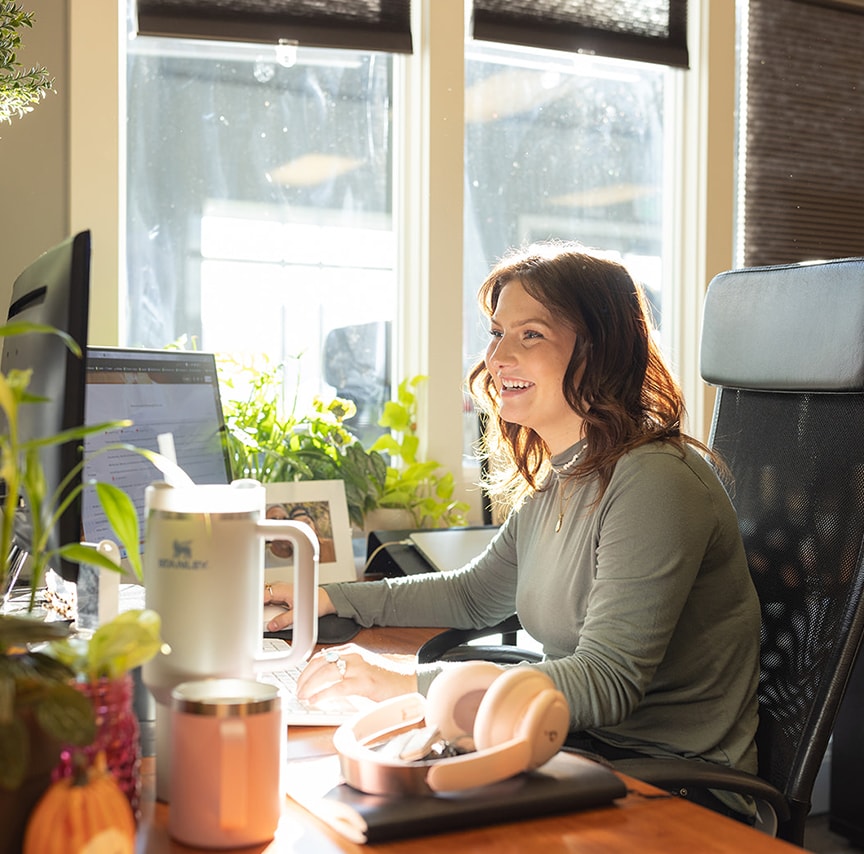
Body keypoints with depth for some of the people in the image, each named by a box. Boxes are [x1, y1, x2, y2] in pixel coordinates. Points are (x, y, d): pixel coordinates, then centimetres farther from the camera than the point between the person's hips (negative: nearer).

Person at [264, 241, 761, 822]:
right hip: (589, 747, 8)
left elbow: (605, 683, -28)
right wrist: (330, 599, 14)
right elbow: (475, 595, 22)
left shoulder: (653, 484, -22)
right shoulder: (553, 481, 7)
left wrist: (408, 683, -30)